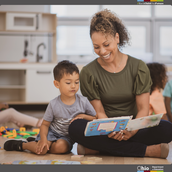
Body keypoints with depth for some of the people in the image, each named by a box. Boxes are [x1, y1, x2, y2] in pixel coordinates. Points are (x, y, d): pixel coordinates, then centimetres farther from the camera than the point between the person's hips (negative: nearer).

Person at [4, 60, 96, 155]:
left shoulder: (83, 101, -11)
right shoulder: (54, 104, -14)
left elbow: (96, 118, -1)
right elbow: (45, 124, -7)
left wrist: (83, 116, -19)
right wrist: (43, 139, -24)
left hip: (67, 136, 2)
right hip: (52, 132, -2)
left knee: (61, 147, -31)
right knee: (41, 150, -26)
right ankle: (21, 145, 5)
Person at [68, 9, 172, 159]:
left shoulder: (139, 68, 2)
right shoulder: (88, 73, 2)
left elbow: (143, 109, -3)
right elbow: (98, 112, -3)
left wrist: (132, 130, -24)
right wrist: (110, 130, -25)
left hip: (133, 130, 1)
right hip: (105, 132, 0)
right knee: (75, 127, -33)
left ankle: (97, 148, -26)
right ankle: (147, 150, -31)